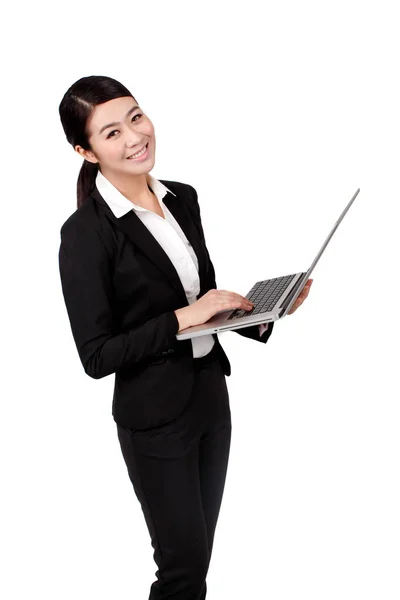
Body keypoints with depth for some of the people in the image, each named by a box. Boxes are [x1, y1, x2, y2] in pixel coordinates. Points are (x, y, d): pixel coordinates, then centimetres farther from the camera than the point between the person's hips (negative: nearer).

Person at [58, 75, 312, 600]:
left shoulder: (183, 198, 2)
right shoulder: (86, 233, -19)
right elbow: (96, 355, -18)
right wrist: (182, 319, -24)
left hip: (211, 394, 7)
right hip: (156, 417, -6)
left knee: (200, 549, 21)